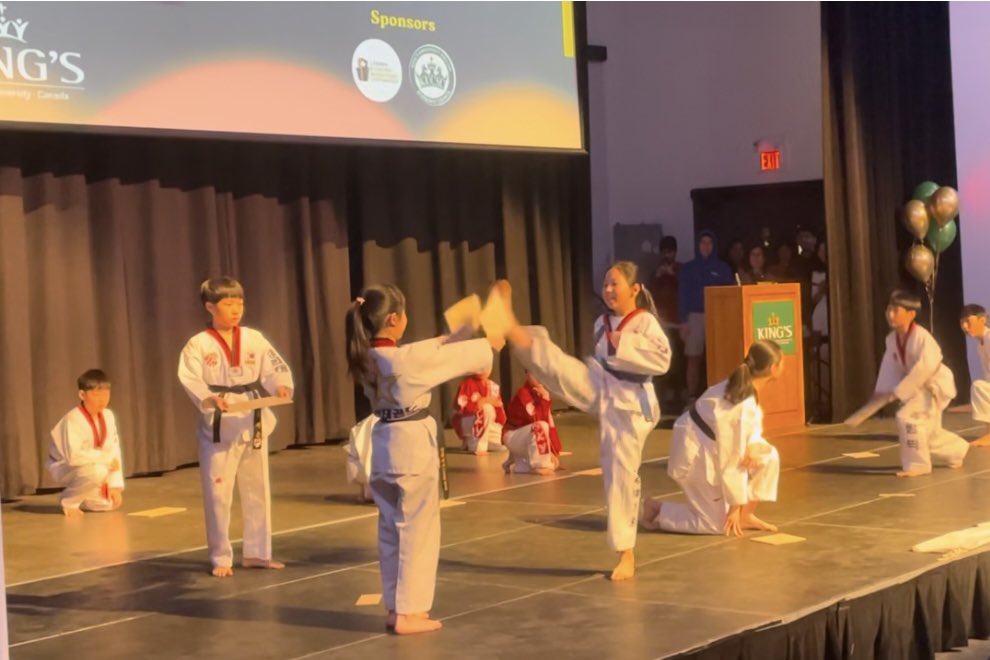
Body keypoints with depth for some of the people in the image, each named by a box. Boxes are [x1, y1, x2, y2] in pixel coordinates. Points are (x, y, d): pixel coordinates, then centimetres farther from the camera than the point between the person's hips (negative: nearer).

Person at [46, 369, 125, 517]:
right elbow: (73, 456, -39)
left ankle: (78, 495, 25)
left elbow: (114, 450, -5)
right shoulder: (73, 420, -30)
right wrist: (107, 458, -31)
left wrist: (115, 485, -10)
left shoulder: (108, 416, -10)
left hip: (88, 466, 7)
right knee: (97, 471, -35)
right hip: (64, 467, -7)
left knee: (110, 502, -3)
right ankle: (68, 500, -8)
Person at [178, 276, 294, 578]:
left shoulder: (254, 339, 2)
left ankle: (256, 553, 27)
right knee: (218, 494, 1)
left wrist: (281, 387, -24)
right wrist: (209, 398, -38)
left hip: (254, 424, 4)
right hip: (218, 427, -4)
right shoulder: (198, 344, -8)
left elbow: (274, 368, -2)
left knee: (257, 490, 13)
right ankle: (221, 558, 15)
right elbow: (190, 378, -19)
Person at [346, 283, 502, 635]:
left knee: (392, 530, 15)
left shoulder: (367, 358, 3)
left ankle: (396, 608, 22)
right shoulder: (405, 359, -21)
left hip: (386, 445, 8)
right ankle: (409, 612, 4)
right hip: (413, 445, -8)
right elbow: (451, 358, -7)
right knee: (417, 531, 1)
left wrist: (448, 338, 22)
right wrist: (488, 344, 9)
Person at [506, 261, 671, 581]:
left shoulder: (646, 322, -10)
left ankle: (626, 554, 9)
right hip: (599, 390, 6)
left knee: (621, 475, -2)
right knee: (555, 364, -20)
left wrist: (624, 345, -24)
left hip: (628, 402, -6)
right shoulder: (602, 323, 10)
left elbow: (662, 360, -24)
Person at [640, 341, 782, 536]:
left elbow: (751, 427, 13)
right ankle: (657, 510, 6)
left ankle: (746, 515, 10)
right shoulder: (743, 406, -30)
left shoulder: (743, 385, -2)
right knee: (721, 525, -3)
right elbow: (733, 462, -24)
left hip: (710, 444, 9)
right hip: (696, 454, -9)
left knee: (769, 457, 1)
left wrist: (752, 447, -12)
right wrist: (735, 507, -15)